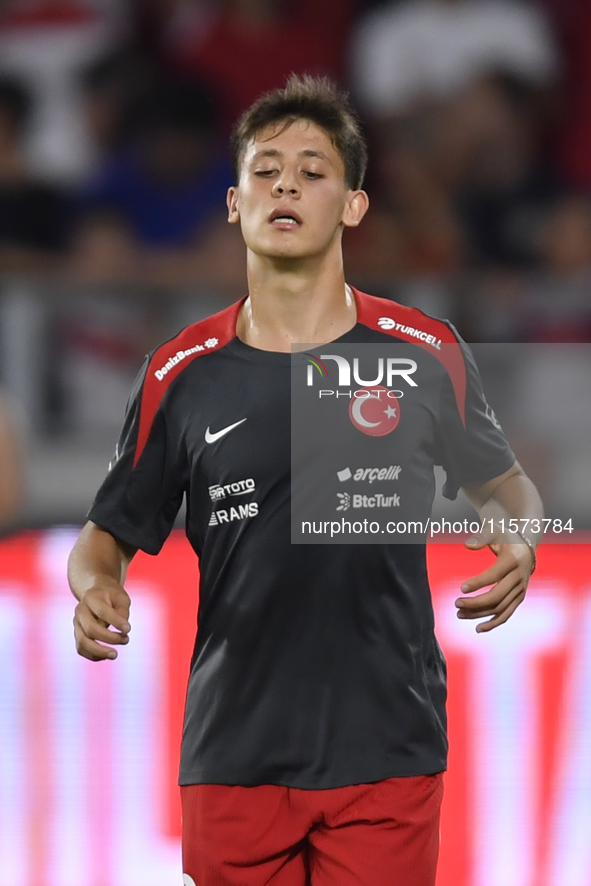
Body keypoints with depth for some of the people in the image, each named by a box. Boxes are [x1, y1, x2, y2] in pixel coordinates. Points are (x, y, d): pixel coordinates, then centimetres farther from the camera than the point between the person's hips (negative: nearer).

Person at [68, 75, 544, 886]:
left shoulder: (423, 354, 2)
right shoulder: (182, 375, 4)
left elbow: (506, 485, 14)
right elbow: (111, 532, 11)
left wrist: (519, 547, -8)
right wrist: (94, 590, -12)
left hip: (386, 750, -1)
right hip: (234, 752, 1)